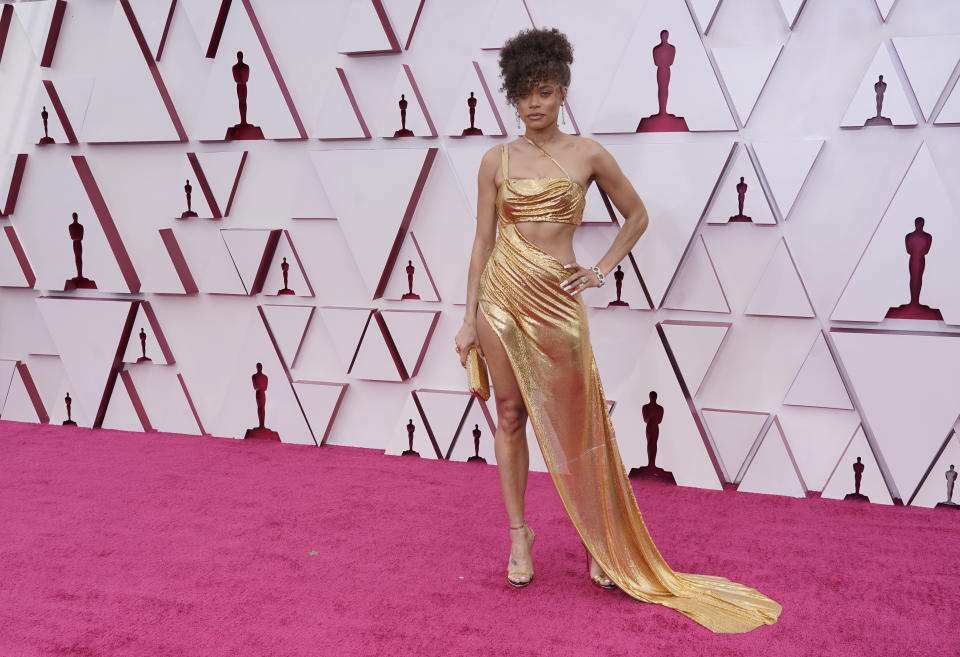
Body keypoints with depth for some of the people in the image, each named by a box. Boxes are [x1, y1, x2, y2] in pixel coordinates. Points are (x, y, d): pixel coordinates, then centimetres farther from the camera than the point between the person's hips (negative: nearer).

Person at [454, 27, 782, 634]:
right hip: (501, 294, 2)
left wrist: (602, 270, 3)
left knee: (574, 423, 4)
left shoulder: (588, 155, 1)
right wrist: (469, 318, 1)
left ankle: (600, 544, 18)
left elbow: (637, 216, 13)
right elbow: (483, 240, 4)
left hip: (556, 300, -2)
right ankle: (519, 532, 24)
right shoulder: (497, 160, 5)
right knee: (510, 415, 9)